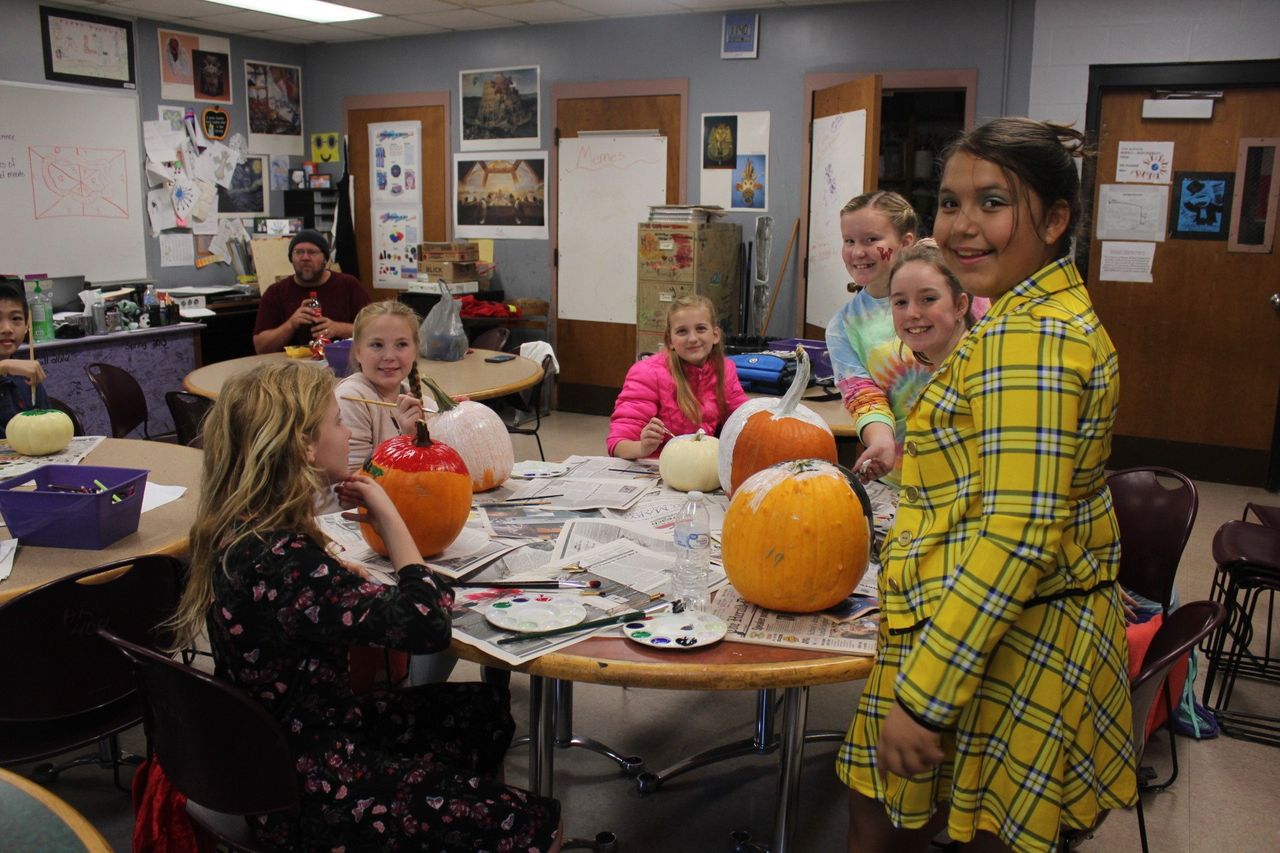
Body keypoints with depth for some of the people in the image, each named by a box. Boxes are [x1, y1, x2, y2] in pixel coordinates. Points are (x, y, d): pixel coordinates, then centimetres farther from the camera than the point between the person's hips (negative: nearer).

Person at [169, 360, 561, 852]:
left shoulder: (237, 531, -1)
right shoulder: (280, 561, -30)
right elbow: (426, 625, -31)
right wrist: (388, 516, -19)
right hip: (310, 789, -10)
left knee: (485, 710, 20)